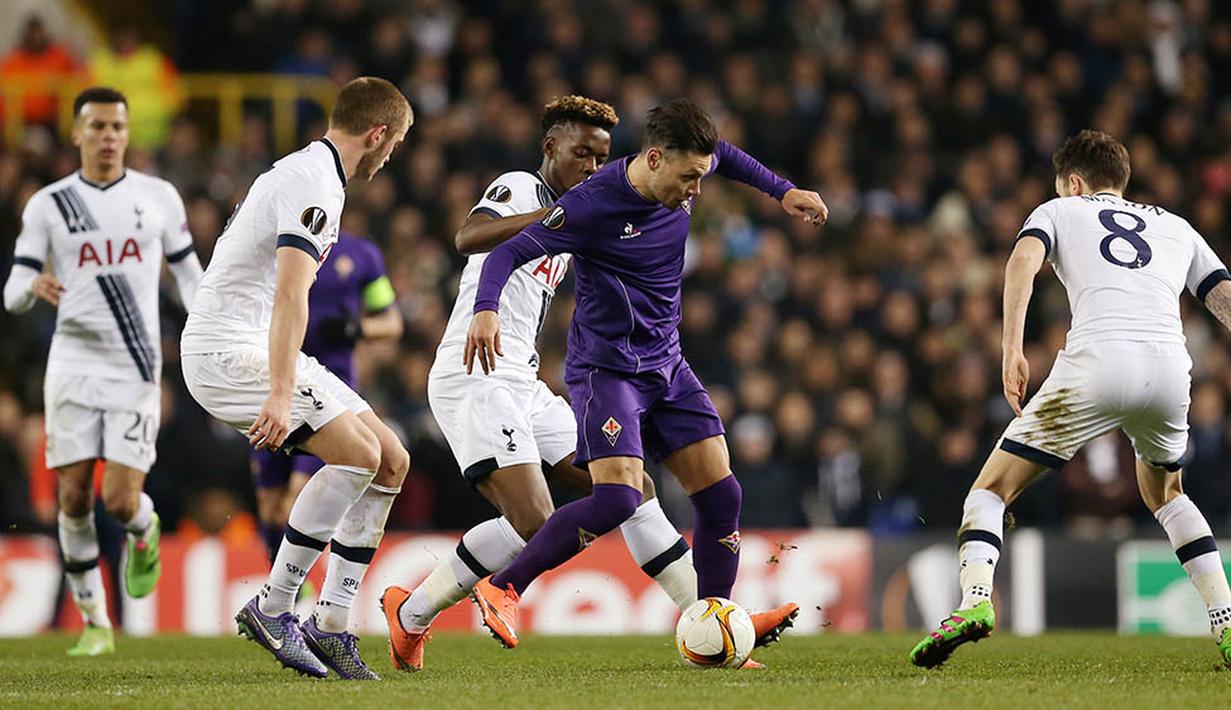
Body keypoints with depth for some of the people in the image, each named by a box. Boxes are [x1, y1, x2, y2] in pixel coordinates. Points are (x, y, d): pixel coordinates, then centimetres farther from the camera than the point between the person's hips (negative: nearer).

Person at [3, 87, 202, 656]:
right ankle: (96, 623, 10)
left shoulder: (158, 197, 5)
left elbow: (187, 272, 14)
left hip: (136, 368, -1)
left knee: (121, 499, -11)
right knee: (74, 498, -3)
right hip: (73, 361, 1)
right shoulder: (48, 206, 3)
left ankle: (144, 531, 26)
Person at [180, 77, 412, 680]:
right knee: (358, 453, -23)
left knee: (391, 461, 4)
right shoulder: (315, 184, -16)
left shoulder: (304, 172, 18)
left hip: (255, 346, 11)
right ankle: (272, 609, -15)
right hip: (228, 351, -11)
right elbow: (290, 296, -28)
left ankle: (330, 628, 2)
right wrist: (281, 396, -35)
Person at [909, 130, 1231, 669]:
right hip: (1169, 366, 4)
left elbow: (1024, 258, 2)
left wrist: (1012, 351, -6)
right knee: (1164, 494, 32)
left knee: (991, 489, 7)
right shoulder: (1176, 226, 33)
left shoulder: (1059, 210, 24)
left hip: (1097, 360, -4)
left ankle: (975, 601, -19)